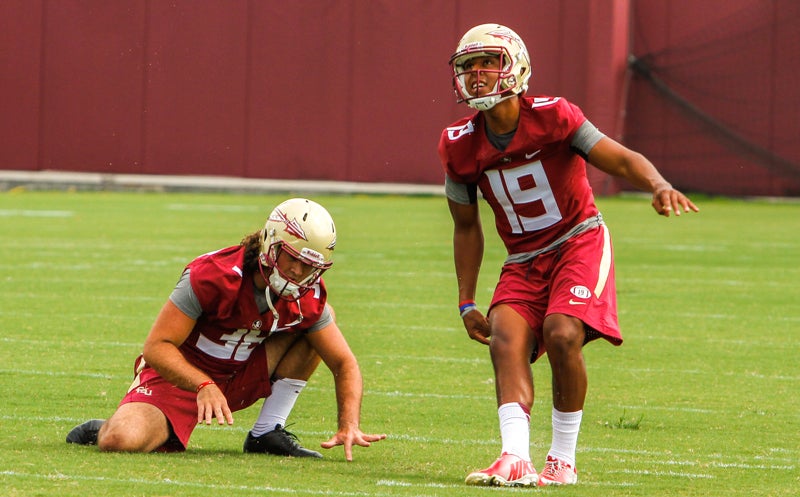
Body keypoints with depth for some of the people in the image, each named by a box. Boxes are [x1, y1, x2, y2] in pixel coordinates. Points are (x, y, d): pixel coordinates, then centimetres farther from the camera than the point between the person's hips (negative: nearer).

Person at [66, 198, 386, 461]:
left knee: (317, 320, -8)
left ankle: (267, 433, -7)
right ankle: (105, 428, 9)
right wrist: (204, 386, -41)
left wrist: (349, 426, -19)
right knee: (123, 441, -33)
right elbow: (156, 347, -26)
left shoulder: (308, 298, -10)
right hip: (181, 376, -5)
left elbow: (344, 363, -2)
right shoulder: (212, 276, -26)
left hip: (240, 379, 5)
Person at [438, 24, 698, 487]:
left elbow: (622, 159, -16)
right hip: (524, 262, 4)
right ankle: (516, 459, -33)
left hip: (580, 244, -4)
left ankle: (563, 459, -10)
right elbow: (466, 228, 11)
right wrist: (467, 302, 9)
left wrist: (659, 186, -38)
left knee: (562, 335, -25)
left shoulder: (552, 117, -16)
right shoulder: (461, 146, -3)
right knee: (506, 340, -21)